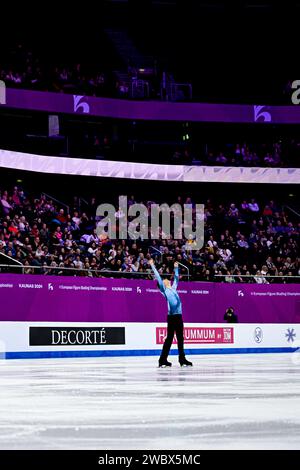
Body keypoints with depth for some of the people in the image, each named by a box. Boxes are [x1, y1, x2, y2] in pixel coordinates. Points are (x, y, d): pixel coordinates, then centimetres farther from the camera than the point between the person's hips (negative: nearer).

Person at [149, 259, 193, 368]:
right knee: (169, 337, -6)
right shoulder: (164, 290, 6)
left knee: (180, 337, 7)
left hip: (178, 316, 7)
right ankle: (163, 360, -3)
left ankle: (182, 359, 11)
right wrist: (152, 266, 4)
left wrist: (176, 268, 41)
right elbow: (158, 277, 3)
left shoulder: (173, 288, 22)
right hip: (172, 316, -6)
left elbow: (176, 278, 36)